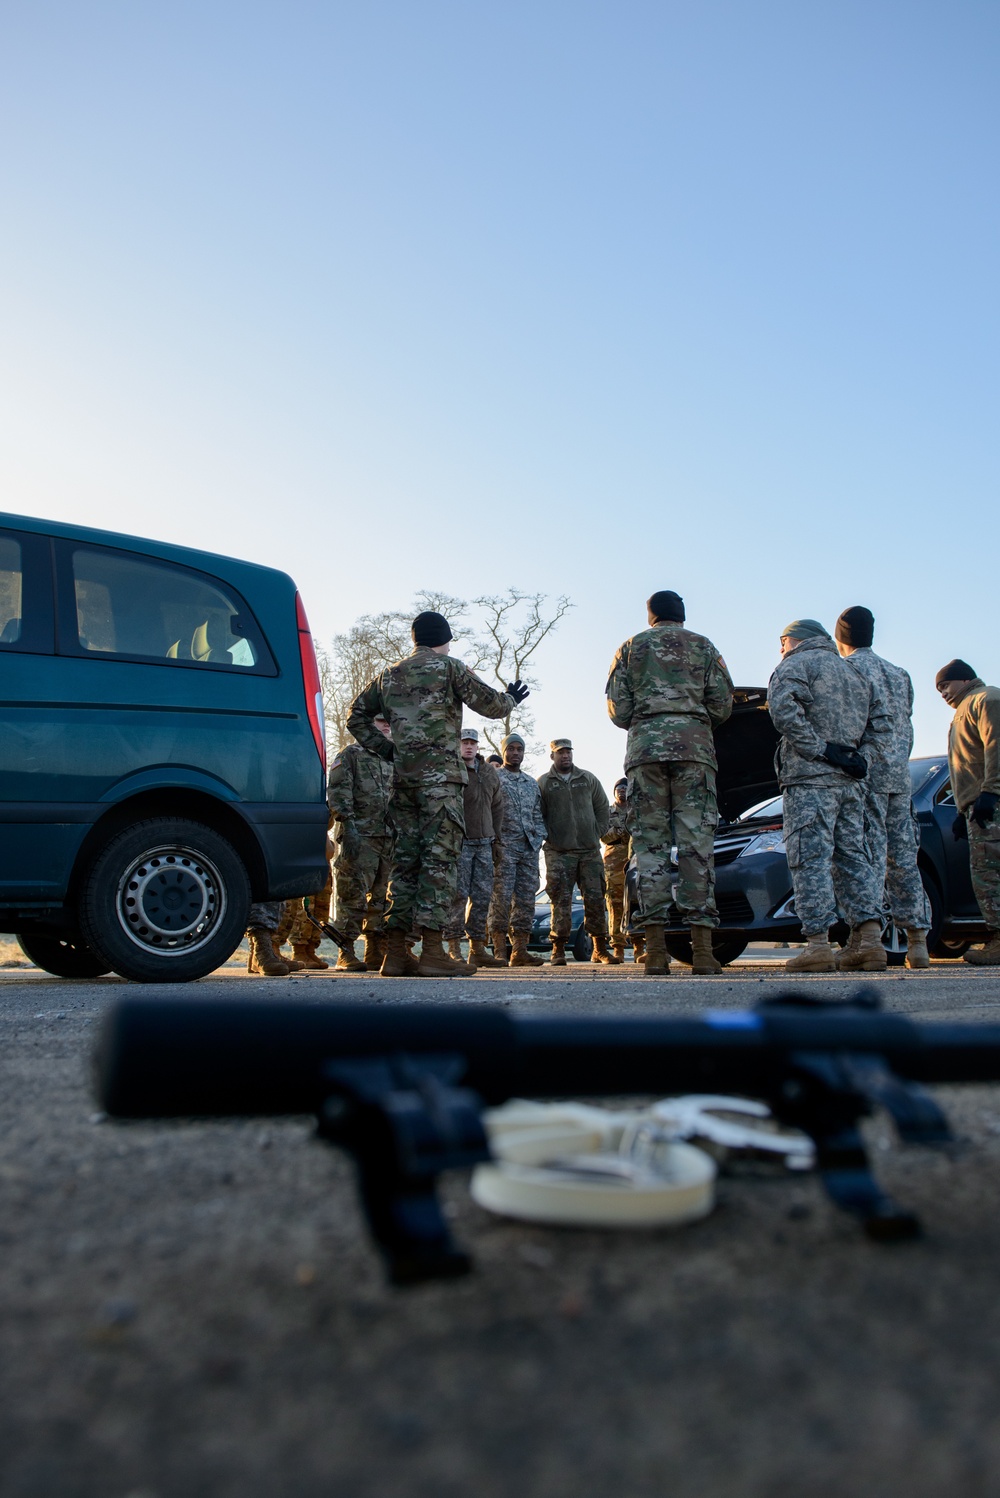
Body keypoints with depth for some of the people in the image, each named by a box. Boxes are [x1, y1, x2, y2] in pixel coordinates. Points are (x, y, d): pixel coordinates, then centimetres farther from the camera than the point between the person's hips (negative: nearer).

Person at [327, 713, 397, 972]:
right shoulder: (350, 754, 2)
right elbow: (337, 791, -9)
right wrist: (348, 826, -19)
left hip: (389, 837, 7)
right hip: (359, 835, -7)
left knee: (382, 897, 8)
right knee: (354, 895, -7)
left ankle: (377, 952, 14)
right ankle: (346, 955, -3)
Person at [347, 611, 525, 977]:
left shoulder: (389, 675, 17)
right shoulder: (448, 667, 0)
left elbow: (357, 715, 21)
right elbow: (489, 704, -1)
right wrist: (511, 699, 20)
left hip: (403, 777, 6)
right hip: (440, 775, -6)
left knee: (405, 858, 8)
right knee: (440, 857, -7)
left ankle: (395, 953, 7)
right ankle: (432, 951, -12)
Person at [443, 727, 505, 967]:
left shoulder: (490, 772, 15)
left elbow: (497, 806, 21)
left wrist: (496, 835, 13)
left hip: (484, 844, 6)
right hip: (458, 842, -6)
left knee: (482, 896, 6)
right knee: (458, 895, -9)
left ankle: (478, 947, 13)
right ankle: (454, 947, -5)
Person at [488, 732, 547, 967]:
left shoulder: (532, 783, 21)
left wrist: (539, 838, 9)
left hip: (529, 847, 6)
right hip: (504, 847, -5)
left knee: (526, 898, 2)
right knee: (502, 896, -9)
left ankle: (520, 950, 5)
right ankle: (499, 950, -5)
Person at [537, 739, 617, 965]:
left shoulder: (588, 779, 12)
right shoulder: (542, 783, 5)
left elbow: (603, 809, 15)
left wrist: (597, 834, 5)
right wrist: (548, 837, -6)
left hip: (590, 851, 3)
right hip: (559, 853, -3)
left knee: (595, 899, 3)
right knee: (561, 901, -6)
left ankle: (600, 948, 11)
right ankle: (558, 949, 0)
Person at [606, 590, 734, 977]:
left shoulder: (631, 648, 16)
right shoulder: (703, 646, 16)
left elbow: (617, 710, 9)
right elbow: (722, 702, 7)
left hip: (645, 747, 0)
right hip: (694, 746, 0)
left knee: (650, 843, -1)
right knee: (696, 842, -4)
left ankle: (655, 950, -7)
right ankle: (702, 949, -10)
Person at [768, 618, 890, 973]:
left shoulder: (796, 665, 1)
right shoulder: (854, 673, 25)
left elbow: (783, 709, -18)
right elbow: (881, 723, 21)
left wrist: (820, 749, -15)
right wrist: (858, 758, 9)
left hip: (810, 777, -7)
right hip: (848, 783, 7)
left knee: (810, 858, -8)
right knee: (852, 856, 9)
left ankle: (818, 943, -13)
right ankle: (871, 940, 2)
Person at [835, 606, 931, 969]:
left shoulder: (847, 668, -2)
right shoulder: (899, 673, 20)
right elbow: (906, 726, 20)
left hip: (865, 772, -6)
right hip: (900, 776, 7)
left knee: (868, 856, -11)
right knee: (903, 857, 7)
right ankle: (918, 941, 5)